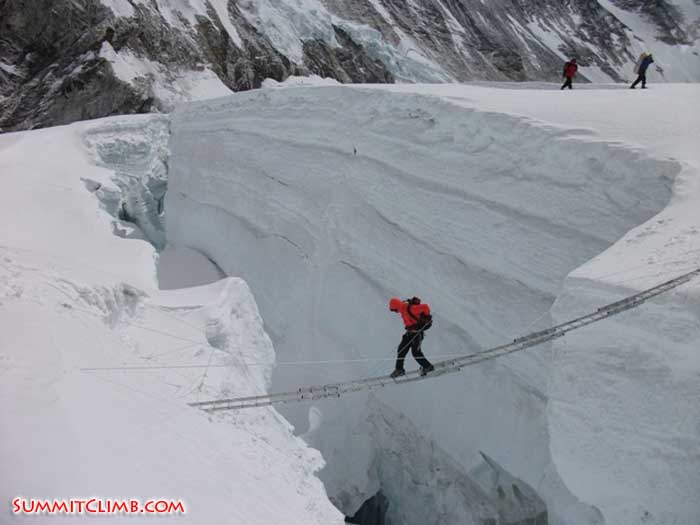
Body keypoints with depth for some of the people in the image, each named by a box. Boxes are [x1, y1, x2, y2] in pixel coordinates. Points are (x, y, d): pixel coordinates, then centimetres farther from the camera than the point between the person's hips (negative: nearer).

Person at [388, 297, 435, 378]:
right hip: (410, 332, 9)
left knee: (416, 351, -7)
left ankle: (428, 367, 10)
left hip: (417, 332, -9)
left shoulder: (410, 308, -25)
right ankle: (399, 369, 17)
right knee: (402, 349, 7)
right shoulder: (403, 309, 5)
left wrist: (426, 317, -15)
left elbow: (425, 307, -28)